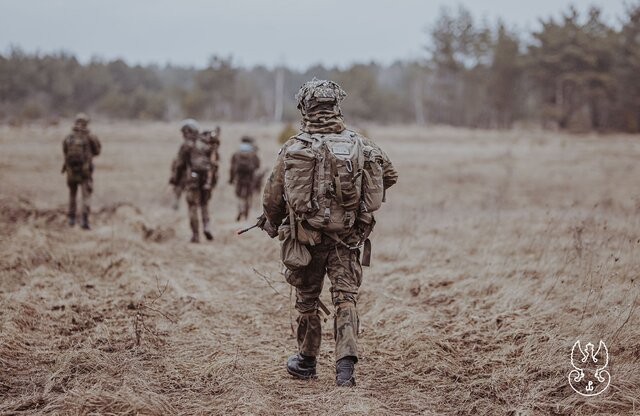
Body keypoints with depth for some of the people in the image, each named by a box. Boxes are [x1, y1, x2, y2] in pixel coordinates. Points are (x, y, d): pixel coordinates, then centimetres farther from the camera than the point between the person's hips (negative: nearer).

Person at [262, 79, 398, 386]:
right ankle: (346, 363, -13)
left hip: (305, 237, -1)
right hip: (347, 239, 1)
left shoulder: (293, 148, -8)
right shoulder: (360, 145, -2)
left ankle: (306, 361, 28)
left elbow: (272, 197, -2)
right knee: (345, 298, 2)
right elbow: (389, 175, 12)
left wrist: (271, 223, 17)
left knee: (307, 300, 15)